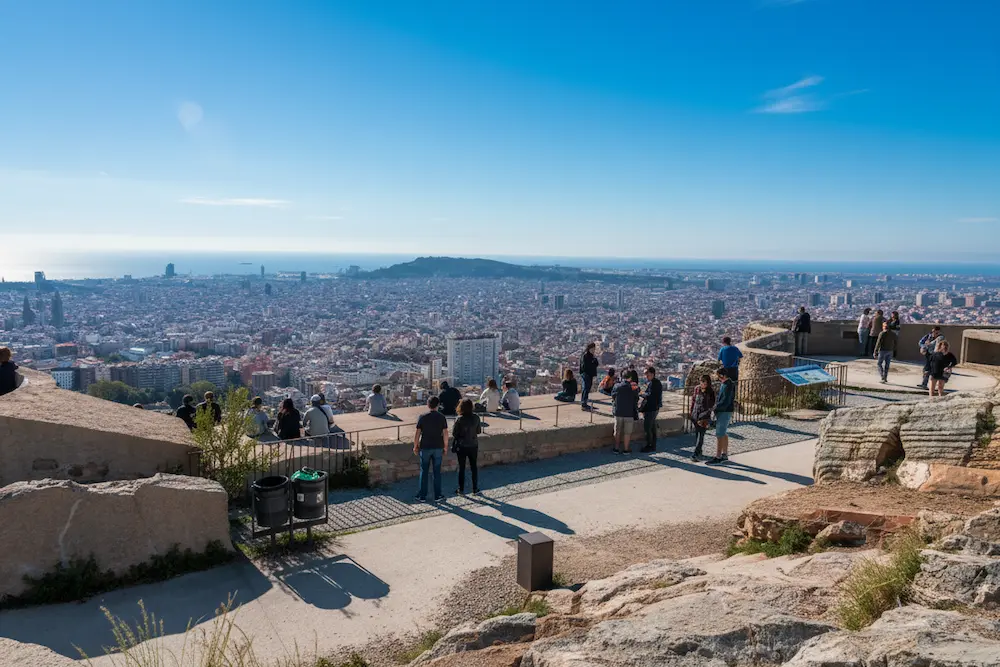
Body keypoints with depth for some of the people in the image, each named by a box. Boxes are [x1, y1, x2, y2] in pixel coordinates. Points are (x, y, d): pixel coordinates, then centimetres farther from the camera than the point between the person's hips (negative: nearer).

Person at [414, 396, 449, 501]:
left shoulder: (422, 417, -7)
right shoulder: (442, 417, -5)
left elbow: (417, 434, -7)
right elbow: (445, 433, -5)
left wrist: (415, 446, 5)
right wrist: (445, 446, 7)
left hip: (425, 447, -1)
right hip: (438, 447, 1)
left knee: (424, 472, 8)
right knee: (437, 472, 10)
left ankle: (422, 496, 13)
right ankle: (437, 495, 15)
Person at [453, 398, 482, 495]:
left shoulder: (459, 419, -16)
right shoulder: (476, 417, -8)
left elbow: (455, 434, -12)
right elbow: (479, 431, 3)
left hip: (462, 446, -2)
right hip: (473, 446, 2)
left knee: (461, 468, 8)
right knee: (474, 467, 14)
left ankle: (461, 490, 14)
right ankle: (475, 489, 19)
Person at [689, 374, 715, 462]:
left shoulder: (711, 392, -8)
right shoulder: (697, 389, 5)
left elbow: (711, 405, -6)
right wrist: (691, 412, 13)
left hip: (704, 416, -5)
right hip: (695, 415, 5)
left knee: (701, 435, -9)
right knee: (697, 434, 13)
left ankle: (696, 454, -11)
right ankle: (699, 451, 27)